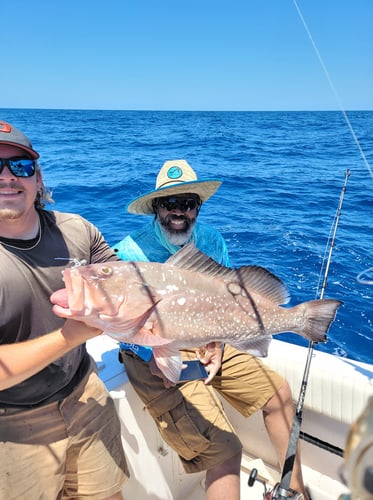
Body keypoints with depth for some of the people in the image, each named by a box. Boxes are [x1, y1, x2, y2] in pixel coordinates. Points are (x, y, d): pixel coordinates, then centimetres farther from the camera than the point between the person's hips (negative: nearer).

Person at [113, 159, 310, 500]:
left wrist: (217, 342, -7)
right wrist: (153, 357, -23)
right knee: (225, 449, -15)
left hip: (207, 345, 6)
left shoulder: (211, 240, -2)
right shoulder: (130, 253, -18)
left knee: (279, 393, 8)